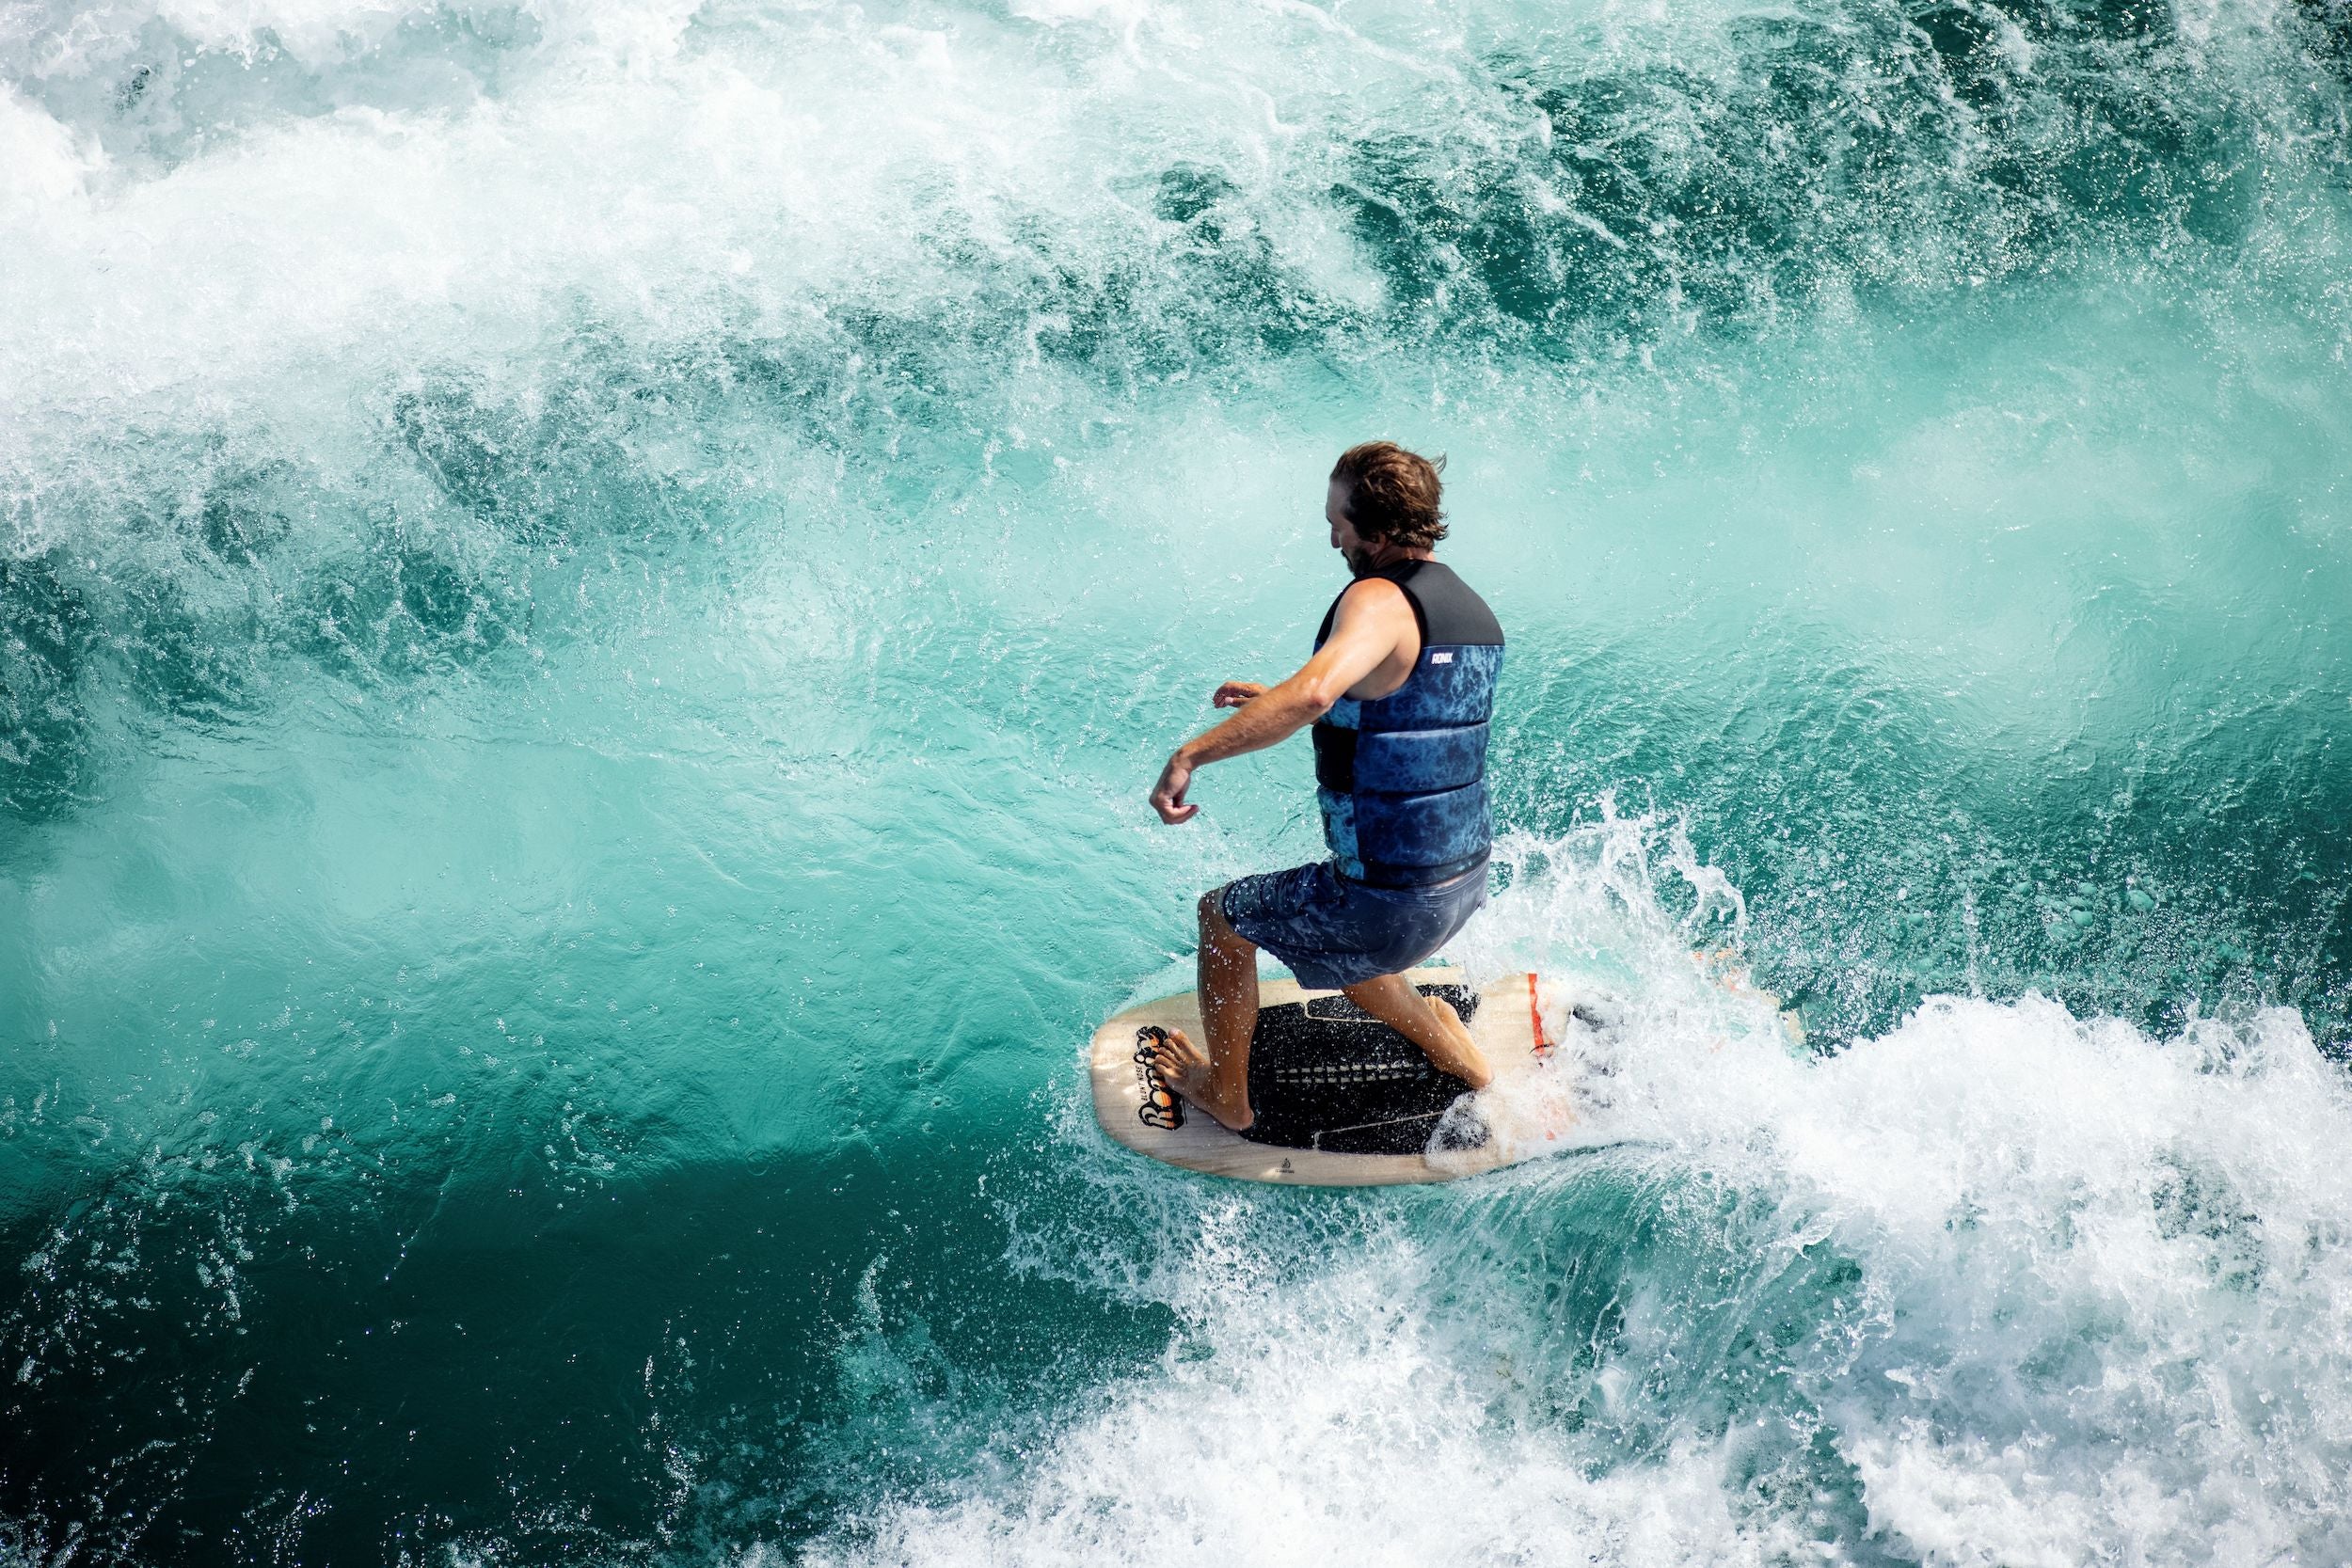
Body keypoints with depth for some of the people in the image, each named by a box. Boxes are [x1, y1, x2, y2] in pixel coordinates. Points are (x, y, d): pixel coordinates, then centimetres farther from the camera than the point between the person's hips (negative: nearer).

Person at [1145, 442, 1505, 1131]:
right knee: (1341, 954, 38)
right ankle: (1473, 1069, 44)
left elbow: (1315, 693, -41)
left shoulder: (1380, 600, -20)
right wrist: (1273, 698, 22)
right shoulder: (1475, 612, 8)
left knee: (1222, 915, 18)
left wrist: (1191, 753, -37)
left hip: (1389, 900, -8)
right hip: (1467, 881, 8)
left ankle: (1226, 1095, 33)